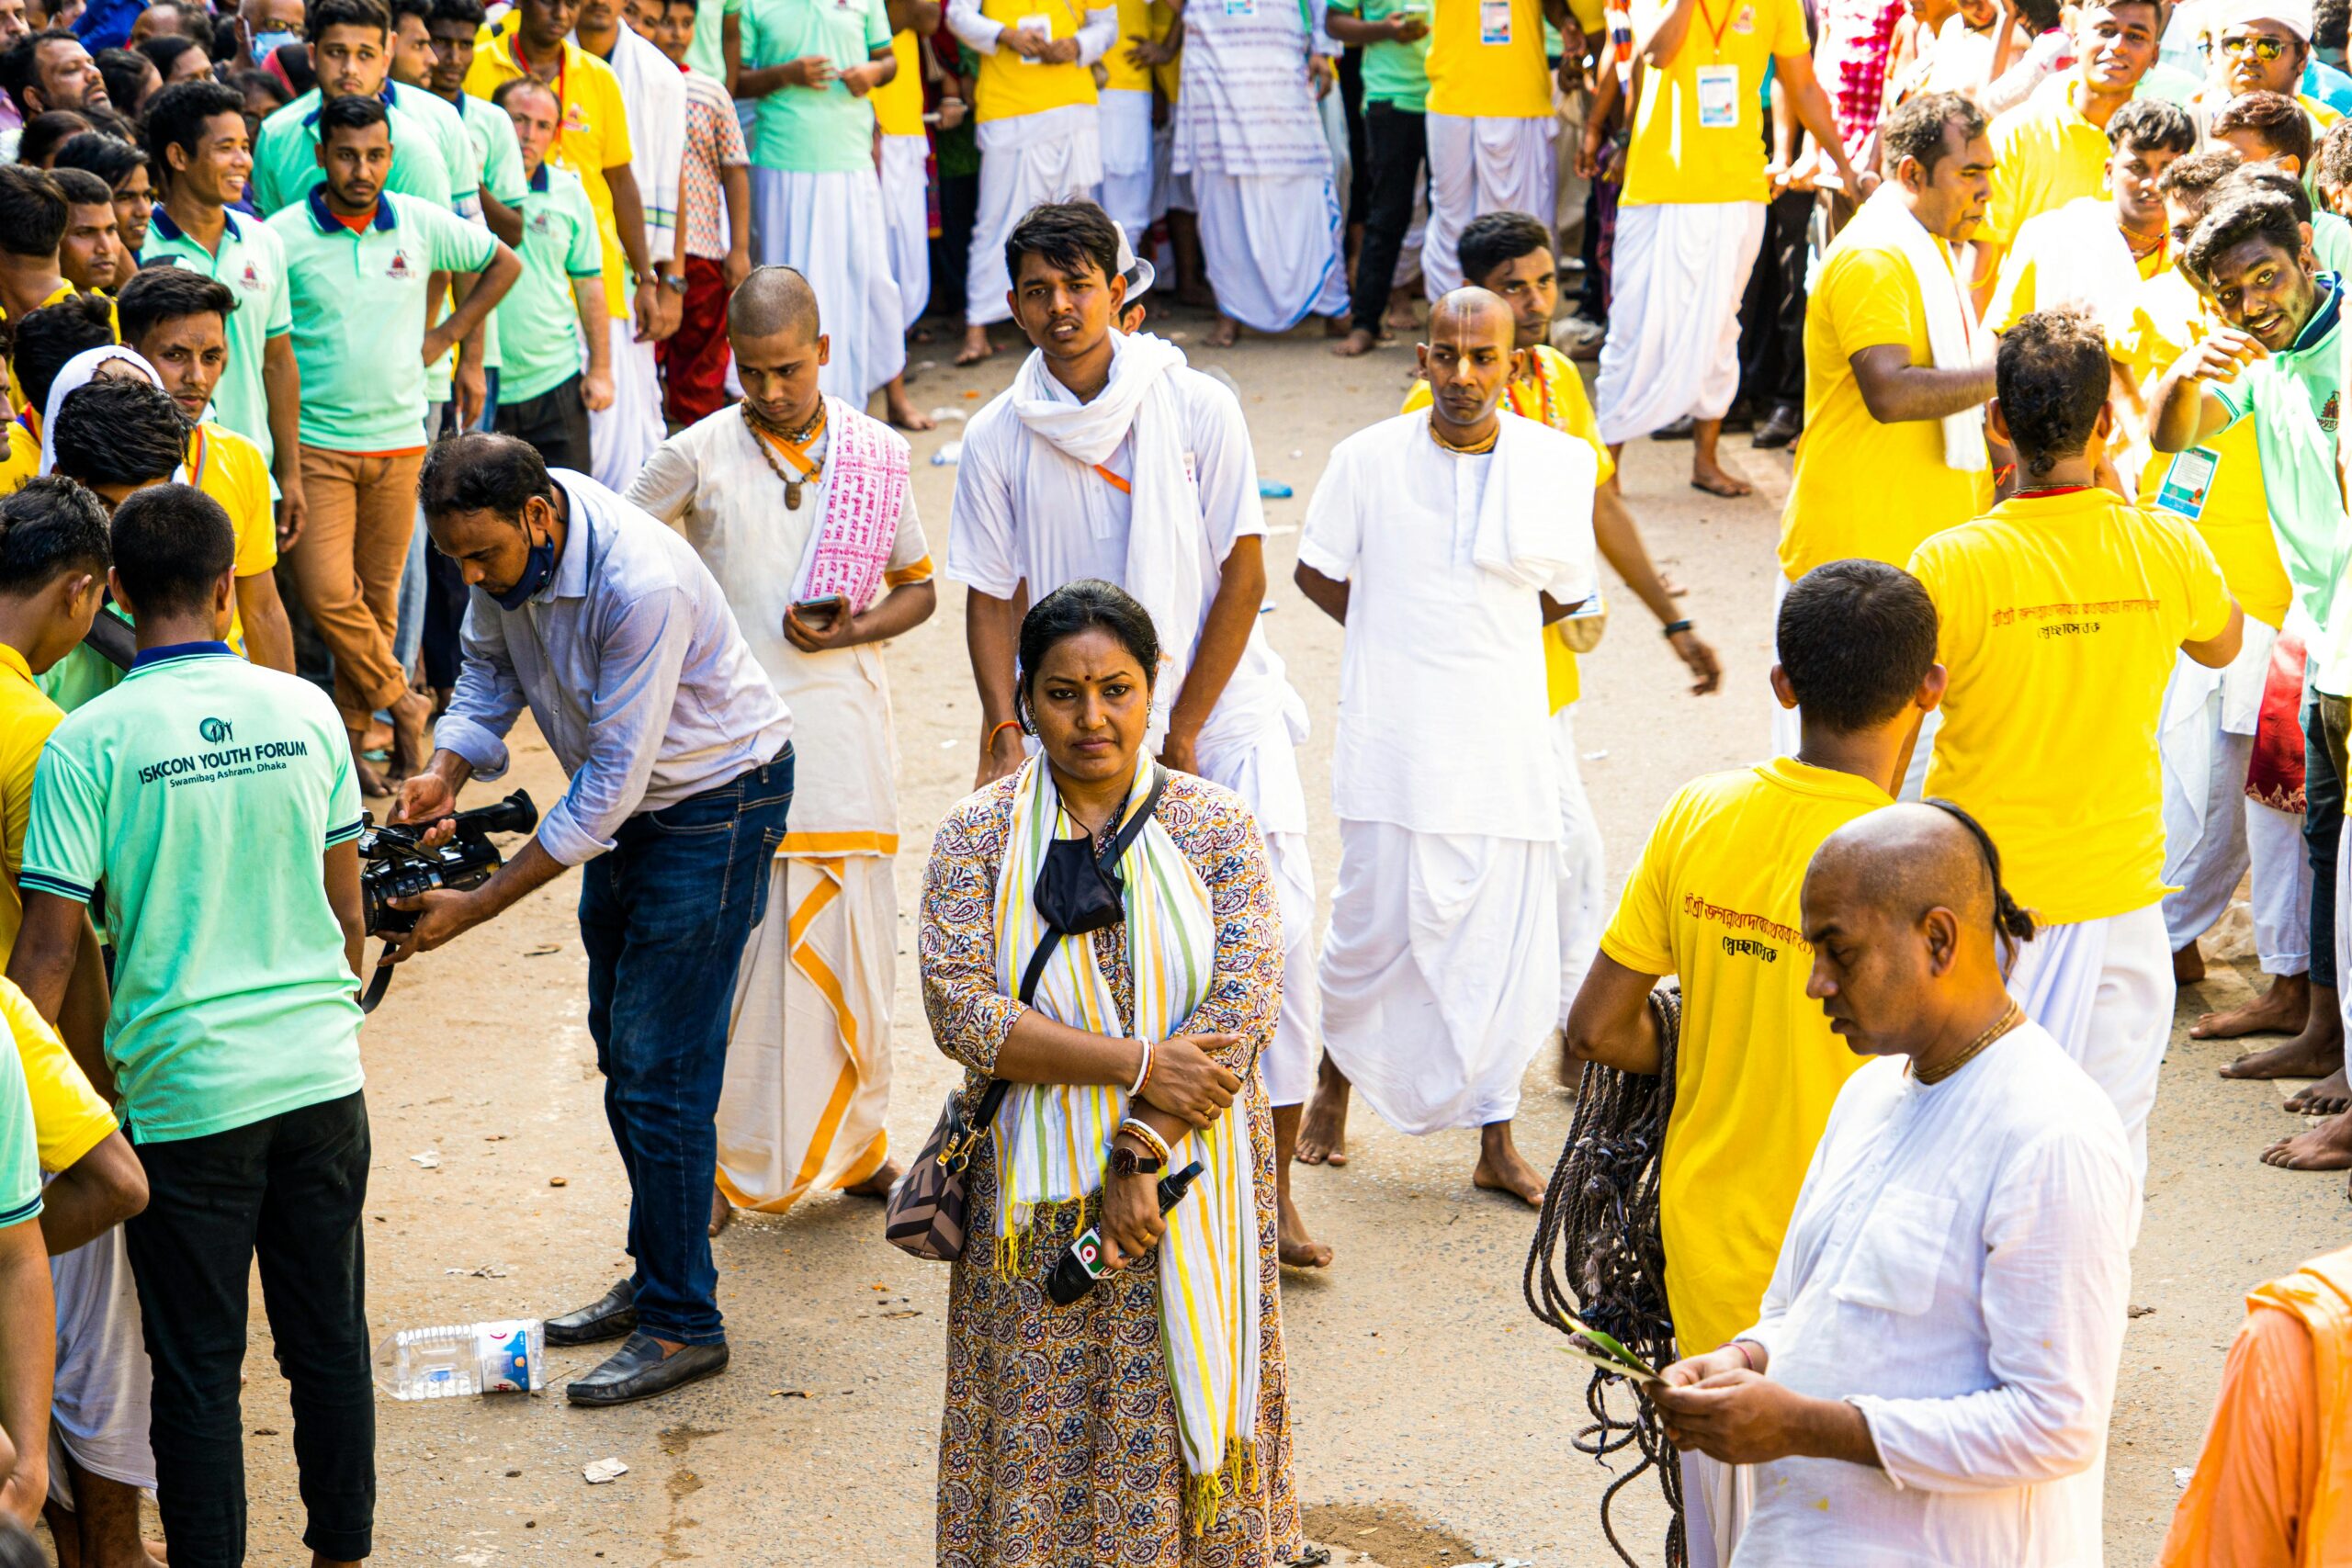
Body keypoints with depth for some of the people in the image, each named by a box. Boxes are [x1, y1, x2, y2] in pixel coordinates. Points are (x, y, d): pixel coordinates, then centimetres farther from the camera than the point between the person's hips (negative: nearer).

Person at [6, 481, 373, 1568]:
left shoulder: (90, 742, -11)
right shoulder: (304, 711, 0)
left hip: (185, 1090, -3)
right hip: (321, 1071, 3)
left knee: (198, 1368, 7)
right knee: (330, 1341, 15)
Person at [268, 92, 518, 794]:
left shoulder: (422, 224, 1)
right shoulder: (283, 237, -8)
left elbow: (504, 264, 18)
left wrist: (447, 335, 9)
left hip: (399, 440, 3)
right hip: (316, 442, -3)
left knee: (377, 597, 7)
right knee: (327, 595, -12)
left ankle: (351, 737, 18)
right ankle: (403, 703, 9)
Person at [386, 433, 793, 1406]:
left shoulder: (641, 586, -35)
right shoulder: (512, 543, -11)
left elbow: (612, 782, -30)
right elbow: (490, 663, 8)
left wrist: (476, 907, -27)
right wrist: (446, 769, -13)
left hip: (716, 804, -9)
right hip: (627, 803, 9)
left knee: (661, 1070, -9)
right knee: (620, 1049, 15)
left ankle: (684, 1325, 1)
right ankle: (655, 1279, 28)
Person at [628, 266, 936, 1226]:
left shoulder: (878, 455, 4)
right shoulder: (698, 457, -2)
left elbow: (920, 588, 12)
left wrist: (848, 632, -8)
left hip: (843, 733, 2)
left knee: (849, 943, 7)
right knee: (734, 950, -3)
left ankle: (854, 1144, 22)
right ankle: (727, 1159, 7)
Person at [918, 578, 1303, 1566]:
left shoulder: (1216, 828, 0)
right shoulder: (978, 835, -1)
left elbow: (1242, 1005, -9)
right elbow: (961, 1010, -12)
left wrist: (1143, 1154, -17)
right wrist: (1136, 1064, -19)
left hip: (1188, 1184, 0)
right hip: (1035, 1205, 0)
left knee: (1178, 1412, 5)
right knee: (1040, 1438, 4)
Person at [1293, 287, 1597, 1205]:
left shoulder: (1560, 464, 0)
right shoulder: (1369, 459, -3)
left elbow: (1564, 593, 12)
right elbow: (1317, 572, 11)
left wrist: (1474, 640, 8)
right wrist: (1404, 639, 8)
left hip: (1505, 741, 1)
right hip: (1393, 741, -1)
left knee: (1509, 942, 3)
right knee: (1378, 928, 1)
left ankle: (1496, 1143, 17)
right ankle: (1339, 1067, 33)